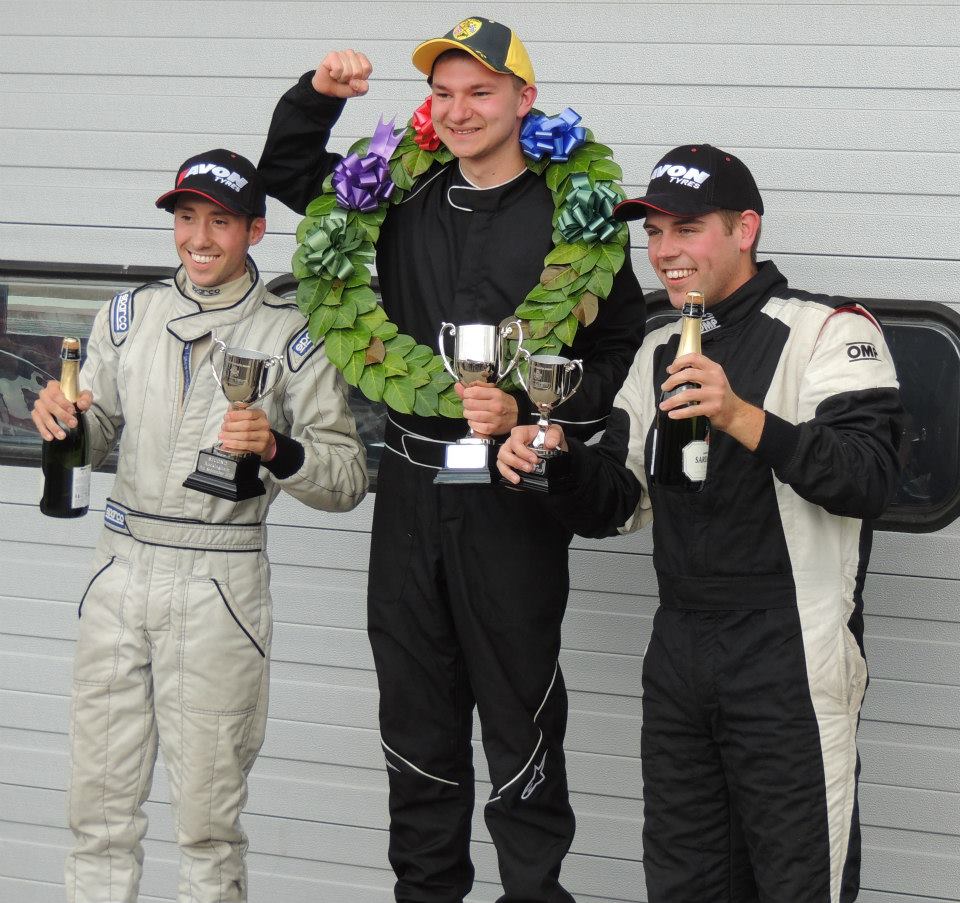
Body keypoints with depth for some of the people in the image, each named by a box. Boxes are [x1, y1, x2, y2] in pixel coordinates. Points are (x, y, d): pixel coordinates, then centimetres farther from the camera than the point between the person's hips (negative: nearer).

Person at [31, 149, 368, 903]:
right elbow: (95, 437, 15)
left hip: (219, 585, -4)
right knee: (100, 804, 8)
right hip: (122, 572, 4)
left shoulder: (289, 338, -2)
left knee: (208, 813, 1)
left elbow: (348, 480, -5)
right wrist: (60, 416, -8)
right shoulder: (129, 315, 10)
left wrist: (276, 448, -24)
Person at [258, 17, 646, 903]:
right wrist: (318, 95, 3)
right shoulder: (406, 199, 9)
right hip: (411, 488, 5)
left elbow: (622, 357, -6)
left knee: (518, 713, 1)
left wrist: (524, 412, -17)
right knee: (416, 710, 13)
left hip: (512, 497, -5)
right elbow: (286, 172, 21)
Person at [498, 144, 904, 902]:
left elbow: (869, 479, -20)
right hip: (679, 656, 7)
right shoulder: (661, 353, 17)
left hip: (791, 660, -7)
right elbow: (614, 504, 16)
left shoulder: (828, 331, -6)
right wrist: (559, 463, -5)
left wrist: (742, 418, -32)